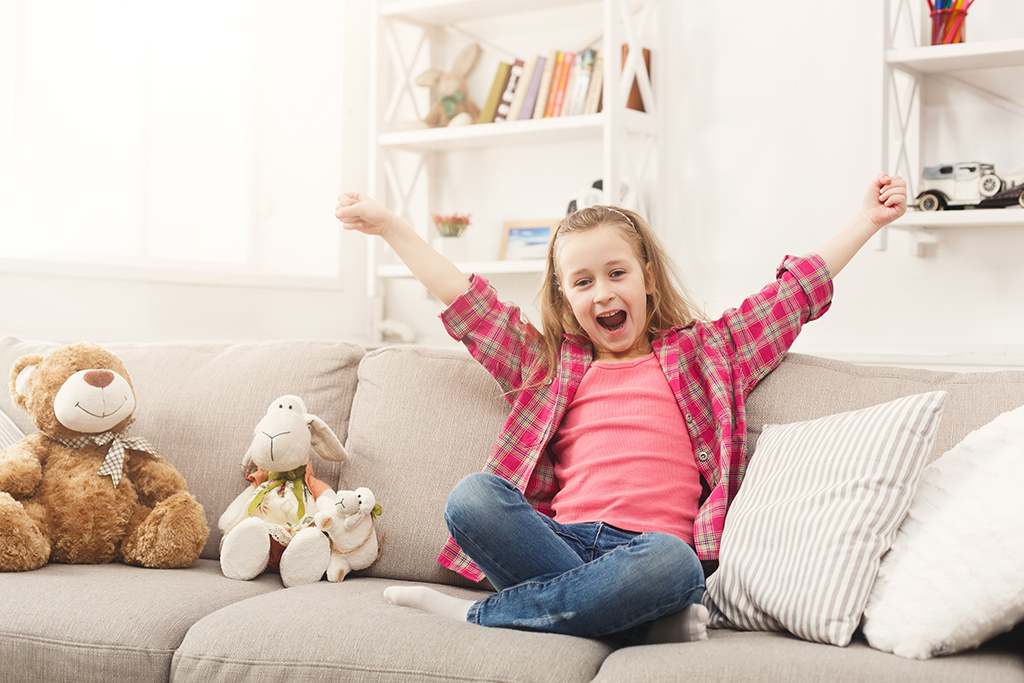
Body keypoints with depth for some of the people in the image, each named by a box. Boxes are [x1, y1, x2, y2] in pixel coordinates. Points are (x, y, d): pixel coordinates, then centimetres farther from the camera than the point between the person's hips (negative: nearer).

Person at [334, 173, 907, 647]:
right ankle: (638, 621, -28)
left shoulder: (702, 352, 21)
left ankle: (479, 616, -24)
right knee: (473, 495, -28)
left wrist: (867, 221, 24)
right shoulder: (550, 364, 24)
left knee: (673, 563, -39)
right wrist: (387, 224, 23)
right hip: (560, 541, 2)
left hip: (654, 542, -1)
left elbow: (795, 292, 23)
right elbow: (468, 304, 23)